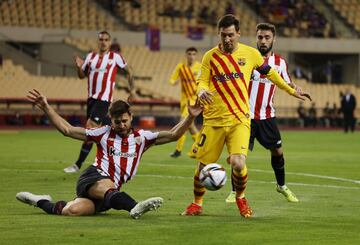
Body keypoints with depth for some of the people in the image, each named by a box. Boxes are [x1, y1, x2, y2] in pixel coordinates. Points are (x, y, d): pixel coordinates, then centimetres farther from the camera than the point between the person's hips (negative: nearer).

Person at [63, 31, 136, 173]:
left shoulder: (115, 57, -2)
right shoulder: (91, 56, 11)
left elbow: (128, 71, 10)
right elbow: (82, 76, 15)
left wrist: (132, 89, 7)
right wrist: (79, 67, -6)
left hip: (104, 99, -6)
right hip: (92, 97, 6)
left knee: (90, 128, -14)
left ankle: (78, 165, -12)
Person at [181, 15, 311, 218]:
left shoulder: (251, 53, 3)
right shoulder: (210, 56, 2)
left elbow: (270, 73, 19)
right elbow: (202, 81, 4)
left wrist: (292, 91, 26)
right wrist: (202, 91, -21)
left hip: (240, 119, -1)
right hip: (214, 119, 1)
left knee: (238, 162, -19)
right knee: (203, 165, 2)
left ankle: (240, 198, 11)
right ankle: (197, 204, 27)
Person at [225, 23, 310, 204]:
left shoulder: (280, 62, 5)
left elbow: (287, 82, 15)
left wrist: (295, 88, -7)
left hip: (267, 116, 3)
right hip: (246, 115, -3)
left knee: (277, 151, 7)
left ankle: (282, 186, 29)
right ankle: (235, 191, 7)